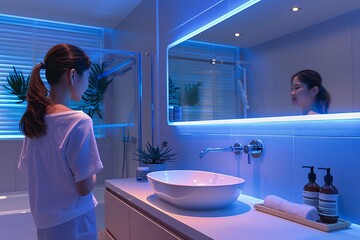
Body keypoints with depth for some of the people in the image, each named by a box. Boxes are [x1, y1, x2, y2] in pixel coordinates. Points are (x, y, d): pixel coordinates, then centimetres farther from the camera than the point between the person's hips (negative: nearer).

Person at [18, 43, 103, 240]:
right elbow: (85, 188, -20)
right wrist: (92, 172, -1)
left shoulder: (34, 118, -2)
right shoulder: (79, 121, -23)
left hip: (43, 219, 6)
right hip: (73, 222, -6)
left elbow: (26, 168, 8)